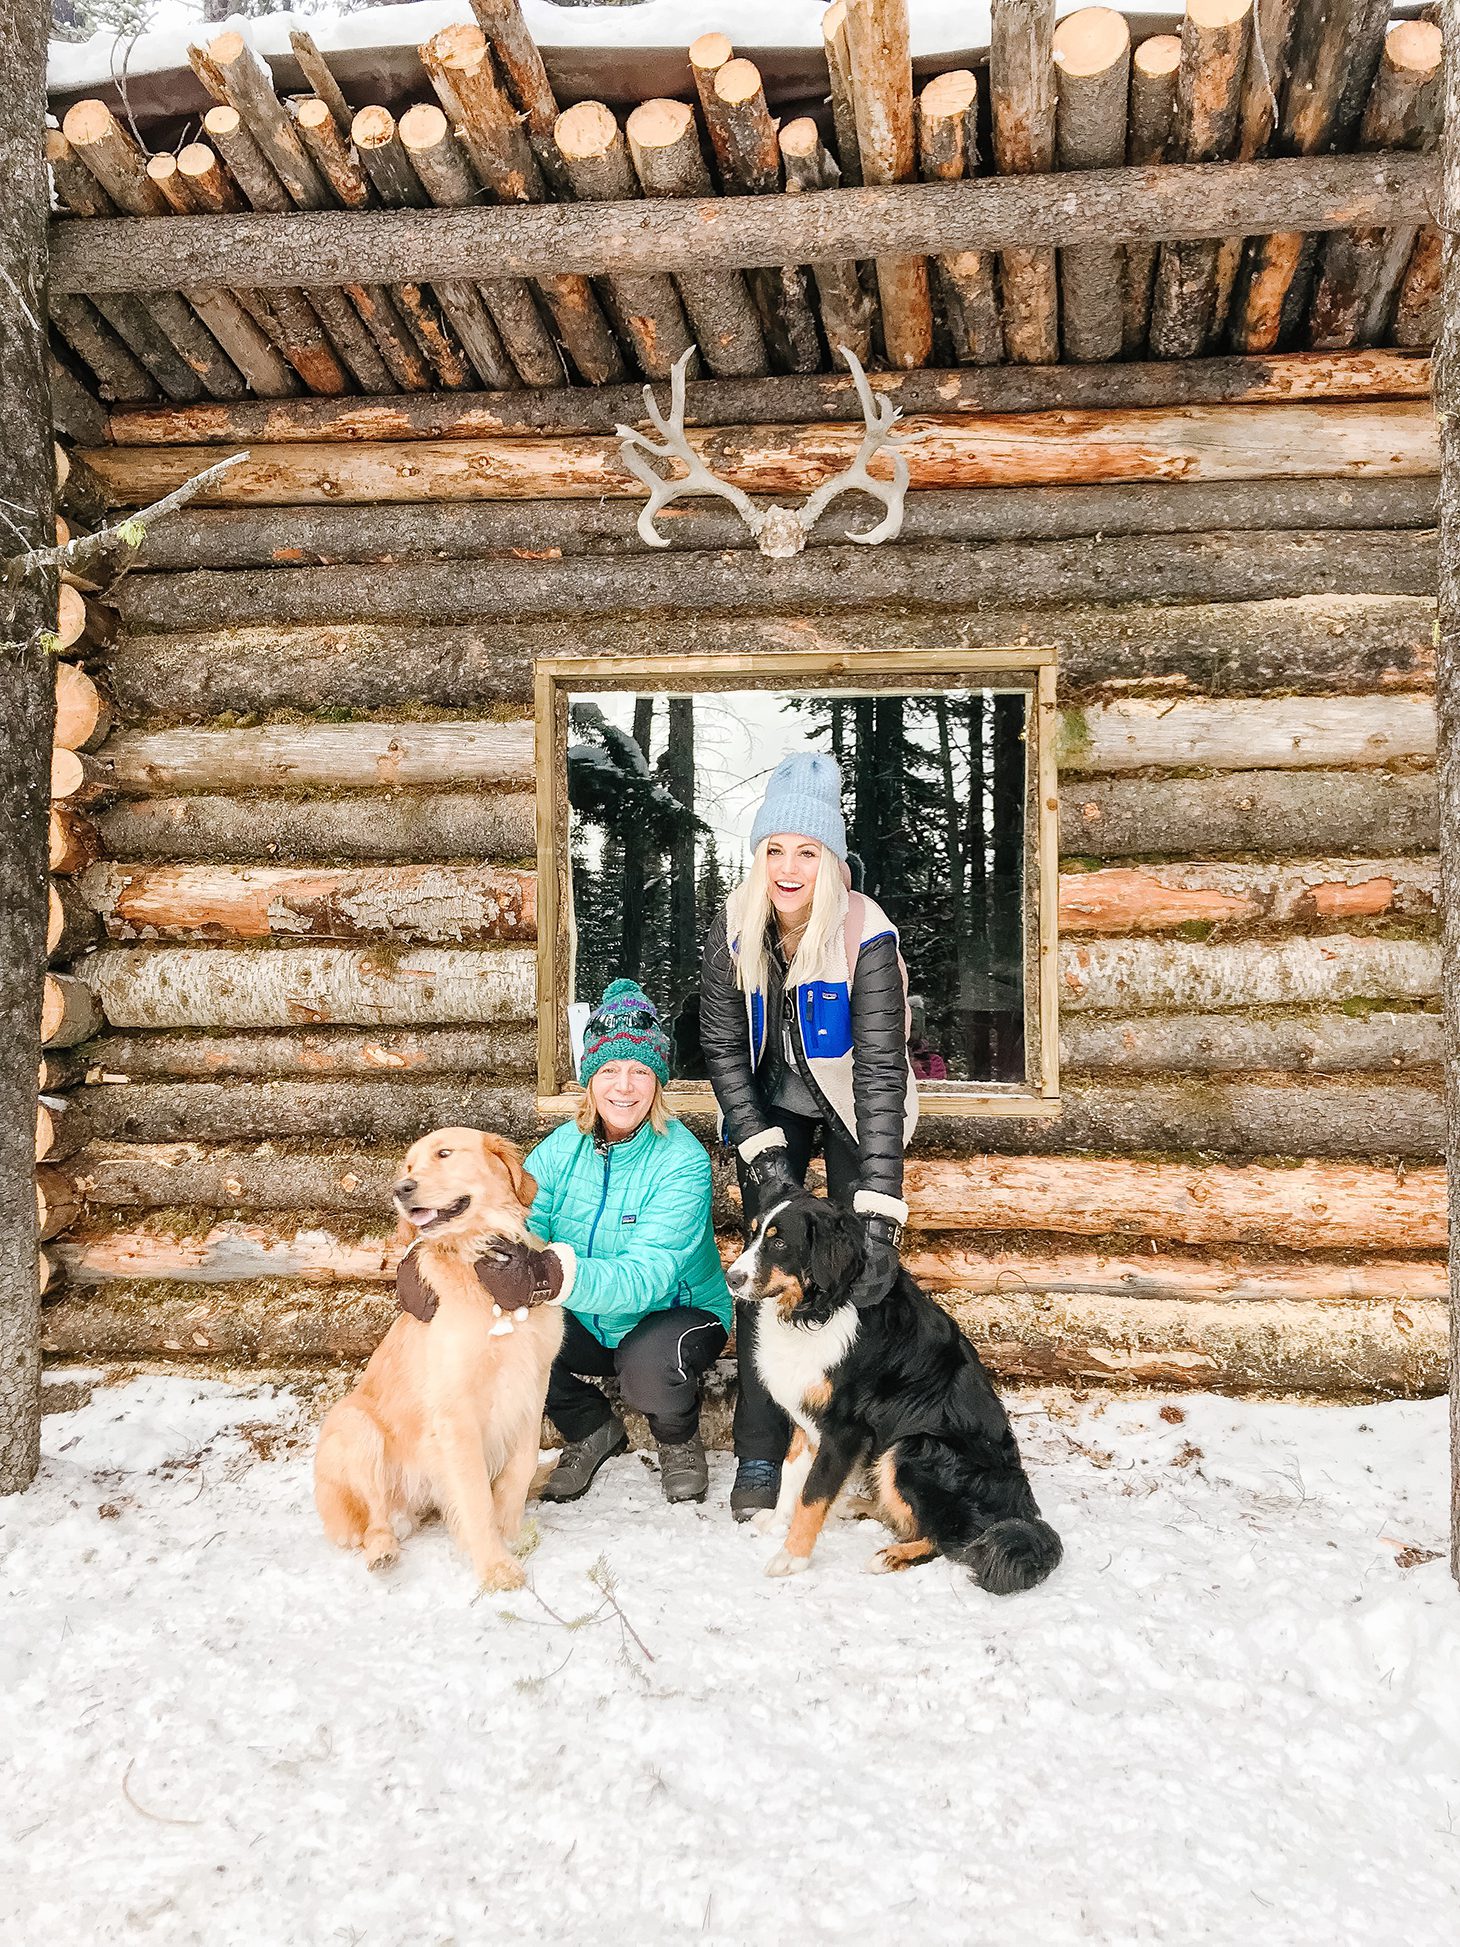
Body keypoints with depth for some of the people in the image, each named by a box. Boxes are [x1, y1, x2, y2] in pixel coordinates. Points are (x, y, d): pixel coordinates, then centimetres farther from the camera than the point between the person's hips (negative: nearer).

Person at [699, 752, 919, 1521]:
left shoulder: (866, 938, -30)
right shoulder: (733, 931, -19)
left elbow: (881, 1073, -34)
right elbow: (722, 1048, -7)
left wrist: (879, 1213, -41)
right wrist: (762, 1152, -16)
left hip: (852, 1109, -2)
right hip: (770, 1107, 2)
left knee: (860, 1268, -8)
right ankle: (757, 1457, 3)